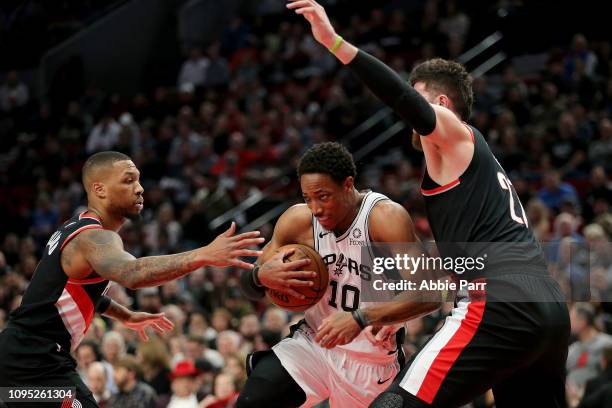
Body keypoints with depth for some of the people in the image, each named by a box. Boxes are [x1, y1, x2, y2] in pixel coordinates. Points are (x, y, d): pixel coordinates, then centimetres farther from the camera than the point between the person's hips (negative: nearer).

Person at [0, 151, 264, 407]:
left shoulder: (77, 229, 13)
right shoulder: (95, 238, -19)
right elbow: (132, 274, -42)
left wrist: (126, 316, 34)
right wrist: (204, 255, -51)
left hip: (22, 355, 11)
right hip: (37, 363, -11)